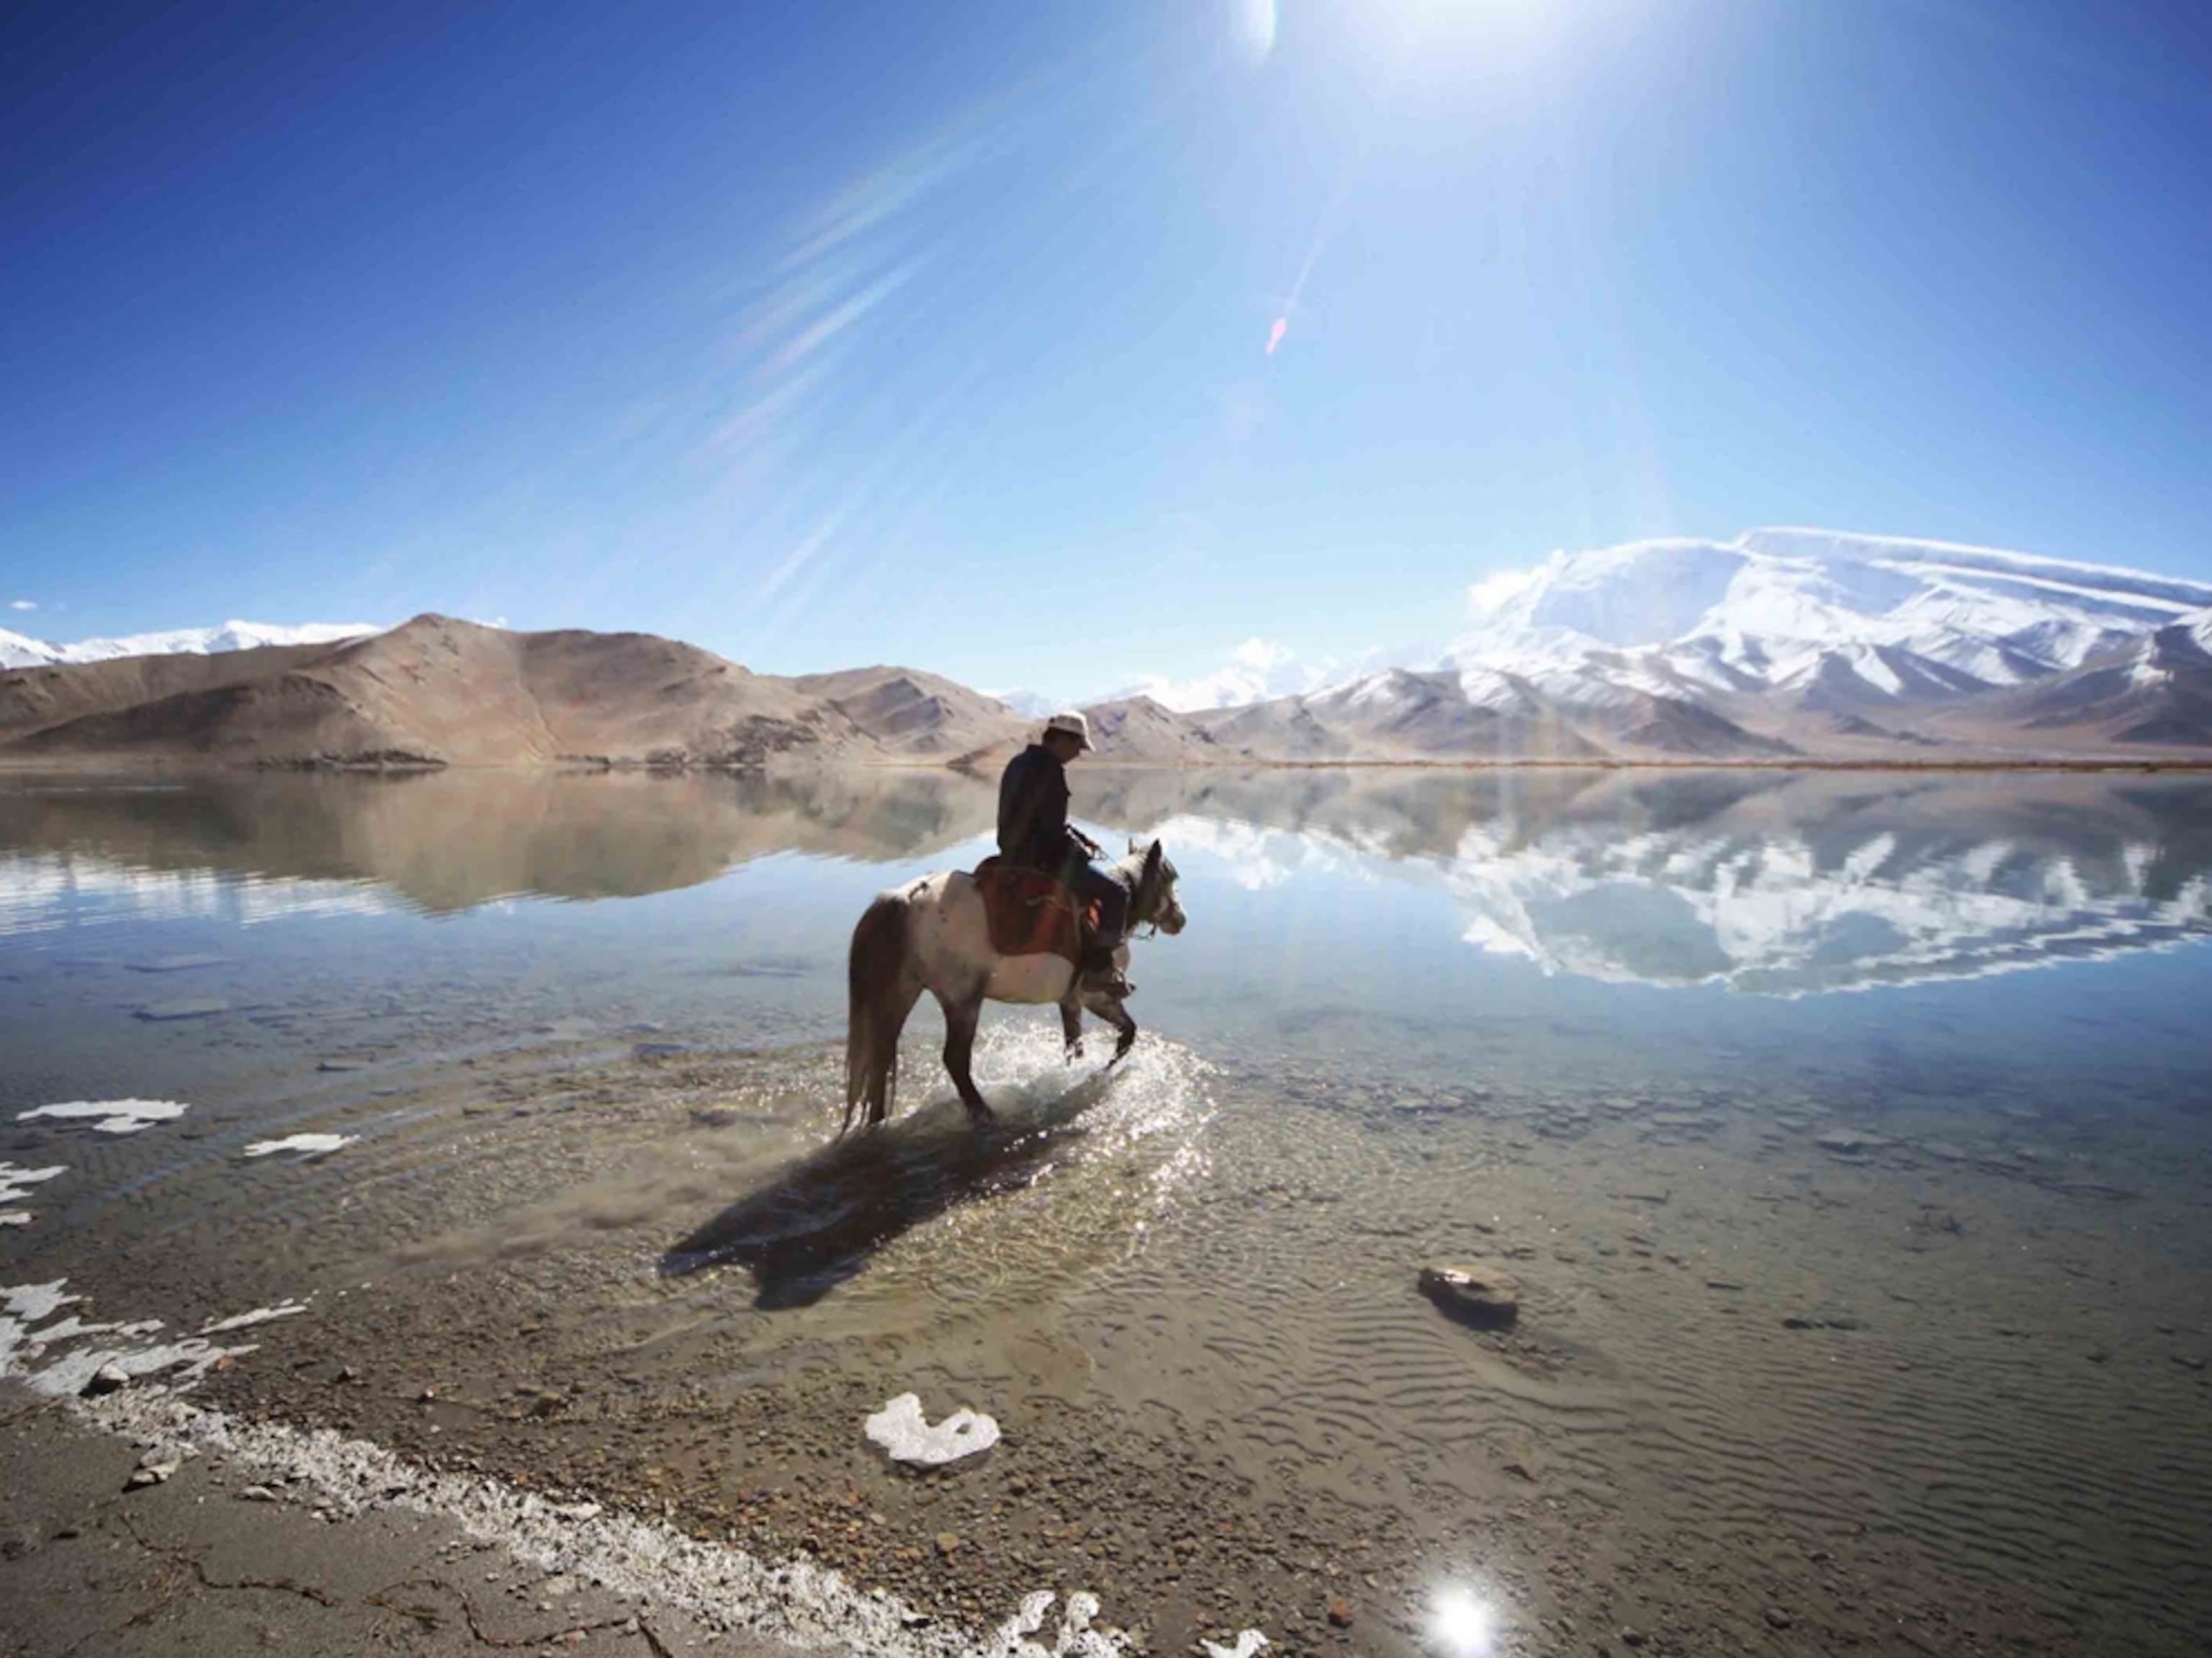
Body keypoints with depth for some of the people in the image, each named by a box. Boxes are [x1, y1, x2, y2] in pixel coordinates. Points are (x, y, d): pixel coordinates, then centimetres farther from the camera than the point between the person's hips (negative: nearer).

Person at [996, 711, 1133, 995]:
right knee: (1115, 892, -7)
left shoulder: (1019, 763, 12)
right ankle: (1099, 967, -4)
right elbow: (1054, 830, -22)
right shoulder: (1052, 769, -19)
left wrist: (1082, 839, 15)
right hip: (1040, 857, -11)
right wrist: (1083, 851, -6)